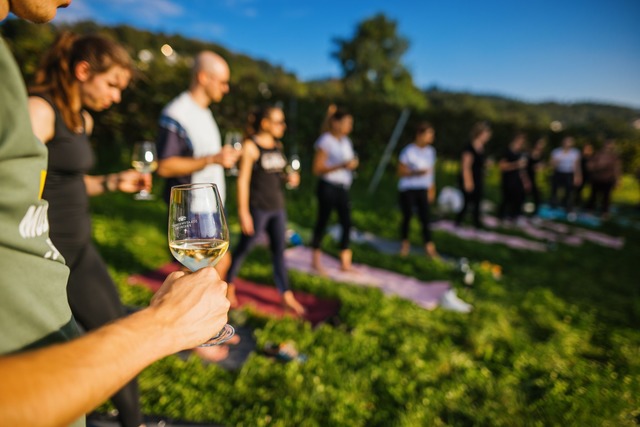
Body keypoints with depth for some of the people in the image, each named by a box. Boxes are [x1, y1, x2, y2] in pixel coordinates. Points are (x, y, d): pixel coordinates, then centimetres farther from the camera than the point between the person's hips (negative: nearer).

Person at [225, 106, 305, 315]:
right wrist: (243, 212, -16)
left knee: (279, 249, 9)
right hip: (258, 208, -6)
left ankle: (286, 294, 18)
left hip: (277, 207, 6)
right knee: (244, 248, 8)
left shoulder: (277, 145, 9)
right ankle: (227, 286, 29)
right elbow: (243, 180, -13)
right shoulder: (250, 146, -11)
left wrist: (289, 178, -2)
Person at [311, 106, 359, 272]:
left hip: (343, 188, 7)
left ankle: (345, 262, 11)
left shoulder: (346, 141, 13)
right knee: (322, 221, 3)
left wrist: (352, 164, 0)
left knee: (347, 222, 2)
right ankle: (316, 259, 18)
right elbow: (317, 168, -14)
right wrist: (341, 165, -21)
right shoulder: (325, 142, -9)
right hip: (328, 187, -6)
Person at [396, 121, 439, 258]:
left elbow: (432, 170, 15)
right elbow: (401, 171, -9)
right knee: (407, 216, 4)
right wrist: (416, 172, -23)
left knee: (425, 217, -3)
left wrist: (432, 189, 15)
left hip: (423, 189, 4)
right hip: (407, 189, -4)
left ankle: (429, 245, 3)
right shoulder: (408, 151, -8)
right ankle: (405, 243, 24)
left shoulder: (431, 151, 9)